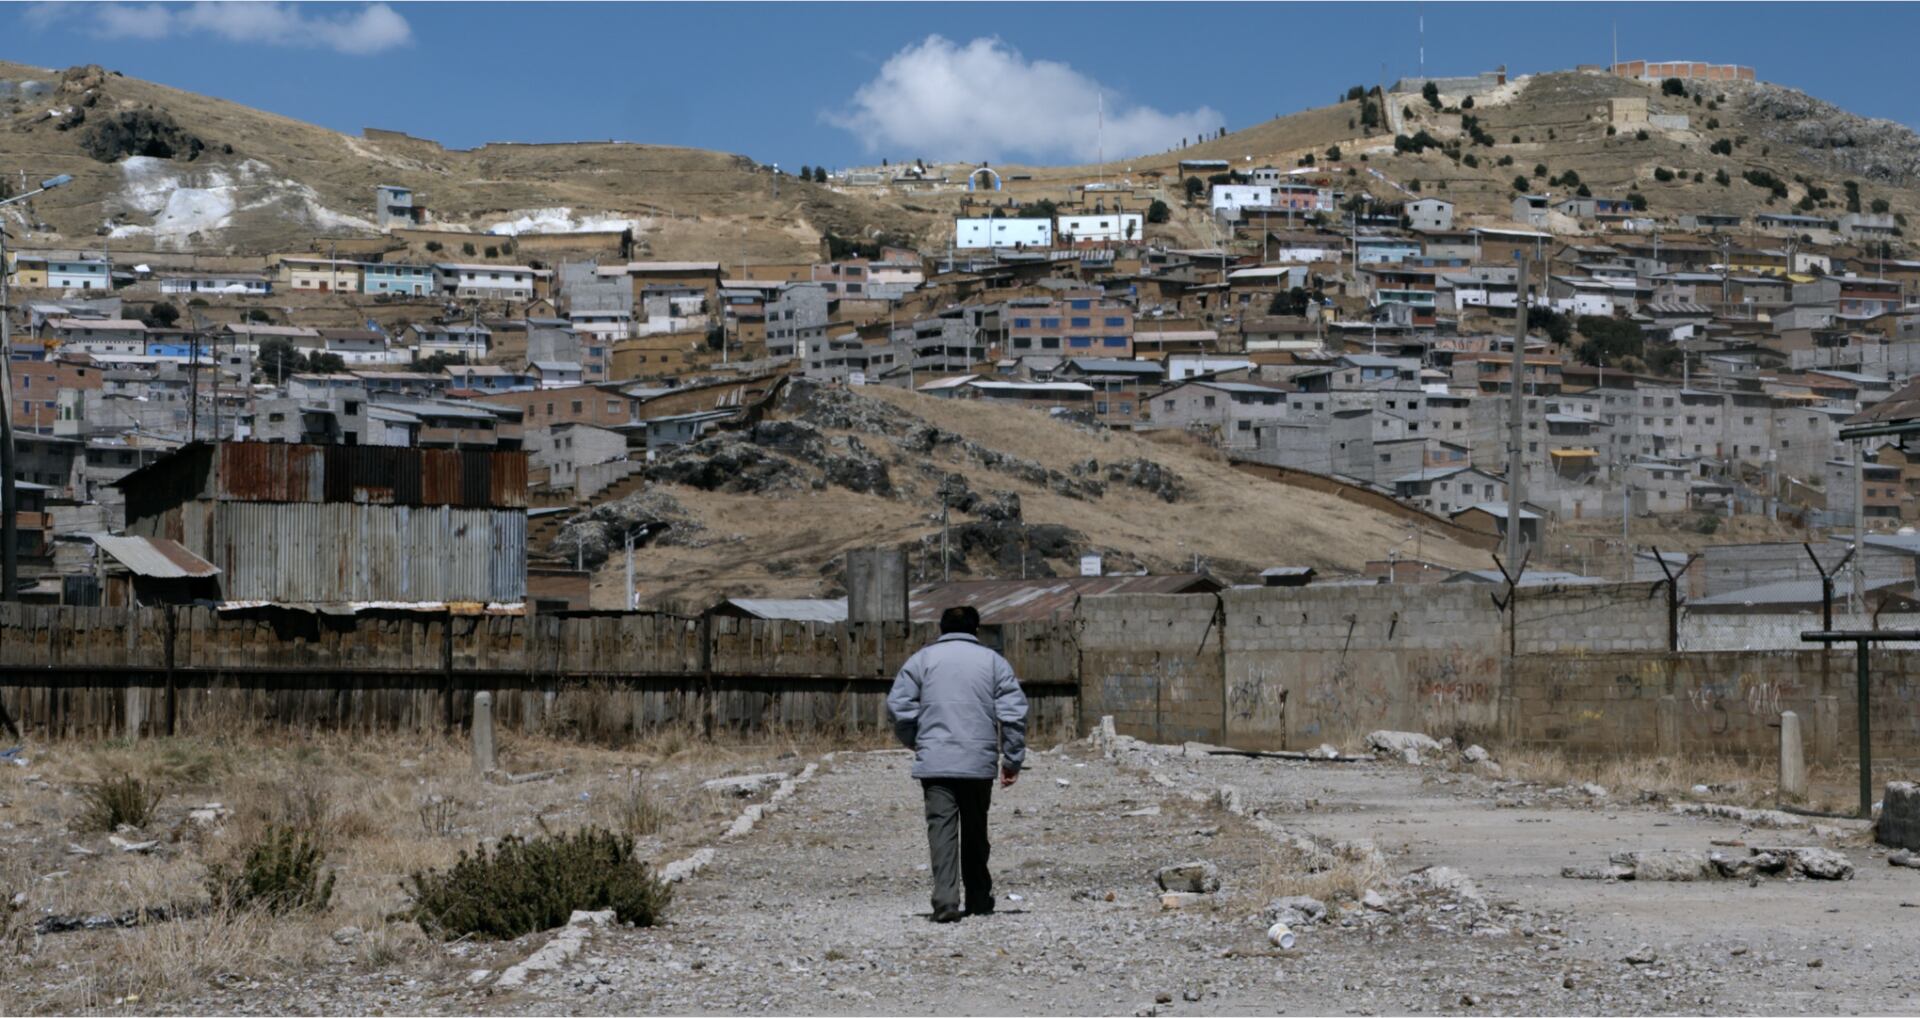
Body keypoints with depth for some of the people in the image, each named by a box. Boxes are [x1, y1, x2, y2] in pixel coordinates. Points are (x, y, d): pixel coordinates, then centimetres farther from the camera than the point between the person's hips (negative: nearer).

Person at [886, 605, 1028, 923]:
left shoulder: (922, 659, 5)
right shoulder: (993, 661, 7)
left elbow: (899, 705, 1)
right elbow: (1013, 713, 2)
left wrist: (915, 743, 17)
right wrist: (1012, 760, 7)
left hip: (935, 762, -1)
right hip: (980, 763, 1)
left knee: (942, 828, -6)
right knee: (975, 831, 16)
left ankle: (946, 901, -19)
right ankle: (979, 898, 24)